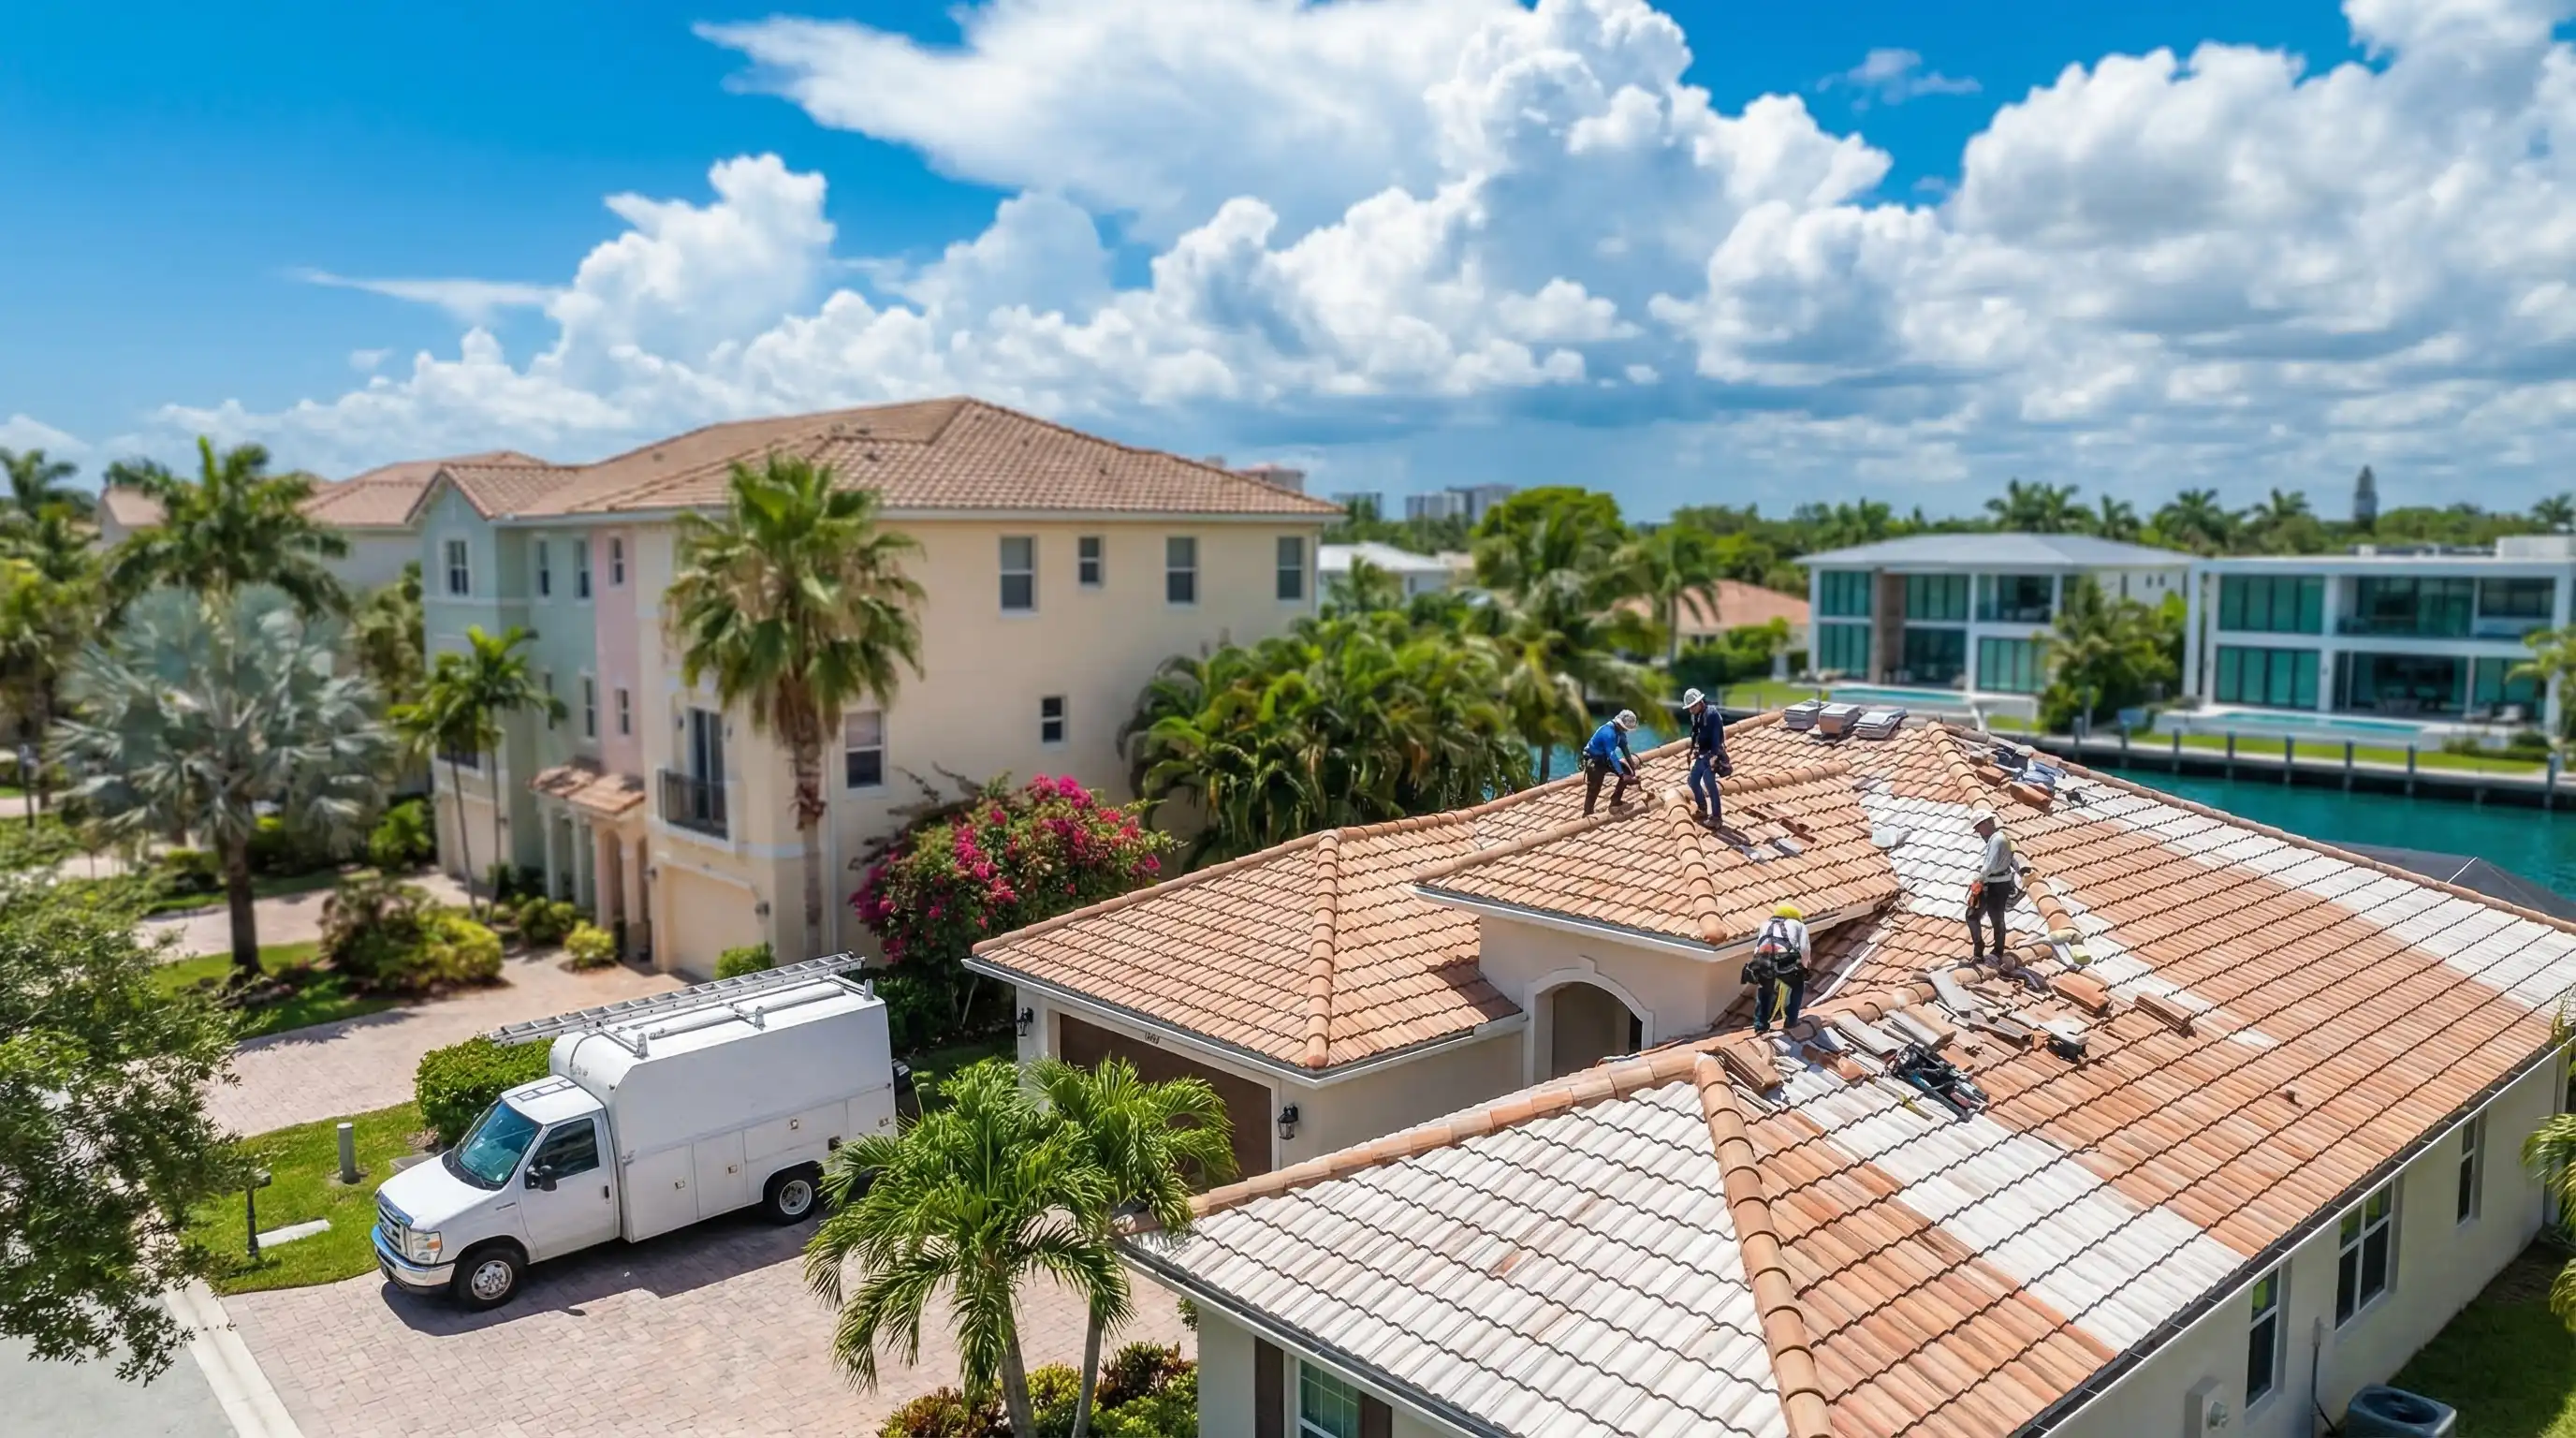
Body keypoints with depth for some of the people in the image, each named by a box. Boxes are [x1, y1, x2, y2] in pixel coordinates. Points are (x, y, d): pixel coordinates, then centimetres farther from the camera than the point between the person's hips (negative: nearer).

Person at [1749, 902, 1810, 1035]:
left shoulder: (1765, 924, 36)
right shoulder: (1798, 924, 28)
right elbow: (1804, 949, 11)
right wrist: (1803, 968, 25)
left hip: (1762, 963, 3)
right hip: (1785, 962, -2)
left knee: (1764, 989, 33)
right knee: (1798, 985, 30)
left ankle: (1760, 1024, 24)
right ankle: (1791, 1021, 26)